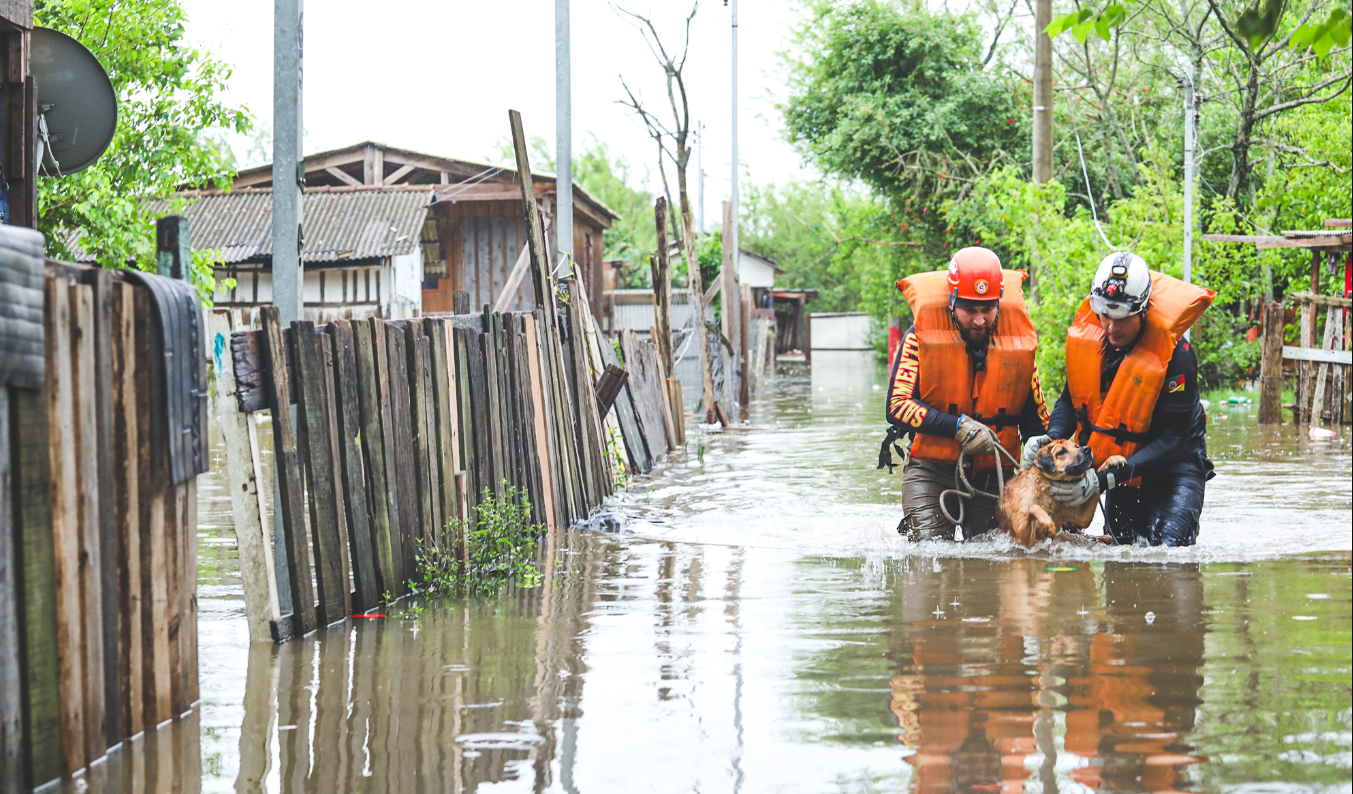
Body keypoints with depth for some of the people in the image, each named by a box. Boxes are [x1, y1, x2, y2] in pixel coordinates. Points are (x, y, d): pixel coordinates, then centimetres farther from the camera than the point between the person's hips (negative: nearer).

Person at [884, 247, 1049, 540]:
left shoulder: (1017, 341, 2)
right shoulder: (922, 337, -7)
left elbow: (1035, 417, 12)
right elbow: (897, 406, -12)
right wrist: (958, 427, -20)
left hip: (993, 475, 3)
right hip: (932, 470, -3)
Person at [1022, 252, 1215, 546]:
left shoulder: (1175, 355, -27)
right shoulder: (1087, 334, -11)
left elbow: (1173, 439, -26)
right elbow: (1071, 400, 1)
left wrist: (1105, 480, -34)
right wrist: (1052, 436, -22)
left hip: (1173, 460, -5)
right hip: (1121, 459, 5)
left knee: (1168, 547, -19)